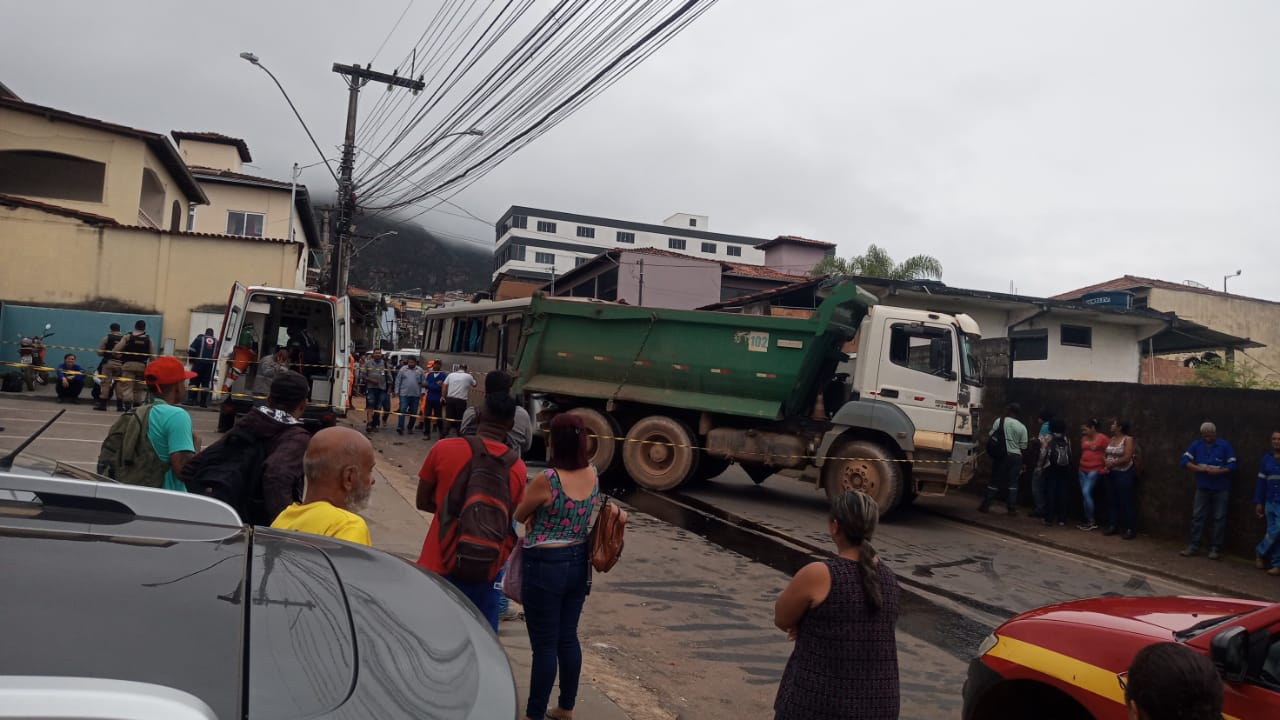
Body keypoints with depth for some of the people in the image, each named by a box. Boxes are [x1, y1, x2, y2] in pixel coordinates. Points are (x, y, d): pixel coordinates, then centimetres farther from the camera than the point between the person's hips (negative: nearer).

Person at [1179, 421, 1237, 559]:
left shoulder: (1225, 445, -7)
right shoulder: (1196, 445, 1)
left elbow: (1232, 466, -10)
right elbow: (1185, 460, -4)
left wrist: (1217, 471, -25)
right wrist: (1200, 468, -19)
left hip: (1221, 489, -3)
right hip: (1202, 487, 3)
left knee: (1219, 518, 3)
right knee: (1197, 516, 3)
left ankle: (1216, 548, 10)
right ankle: (1193, 546, 8)